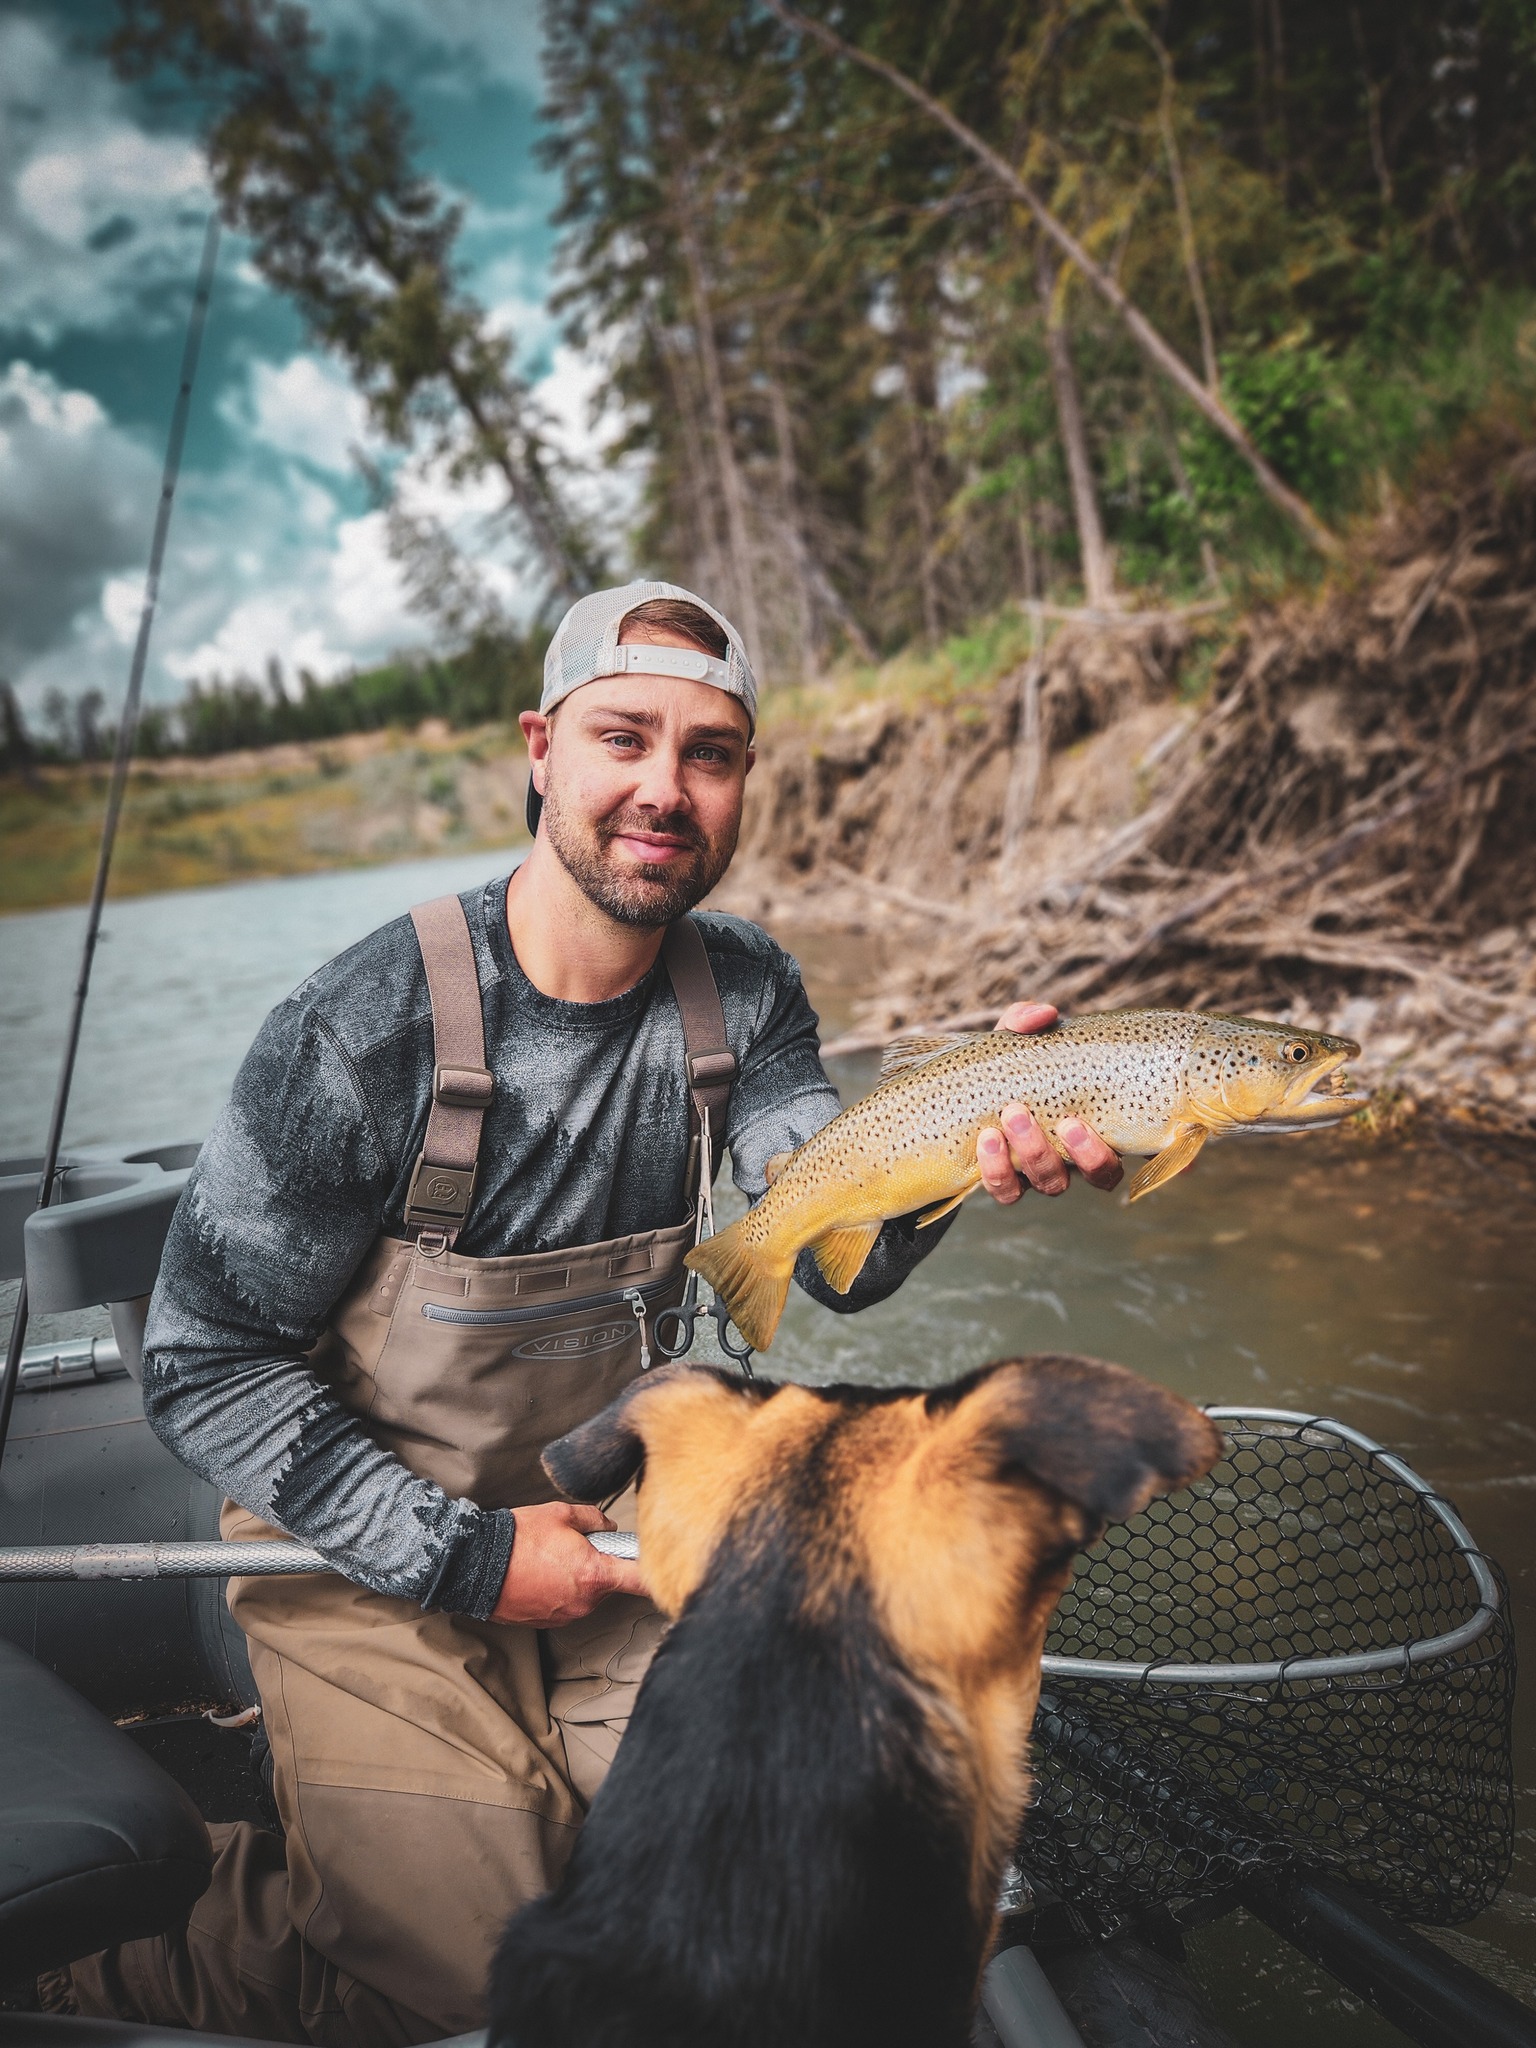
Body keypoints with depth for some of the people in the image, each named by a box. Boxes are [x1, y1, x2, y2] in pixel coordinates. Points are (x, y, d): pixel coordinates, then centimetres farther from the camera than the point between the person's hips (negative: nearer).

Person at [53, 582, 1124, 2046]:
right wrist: (460, 1555, -19)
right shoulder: (365, 1029, -25)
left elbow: (839, 1255, -19)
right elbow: (203, 1368, -17)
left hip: (596, 1507, 5)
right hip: (361, 1542, -4)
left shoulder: (743, 994, -8)